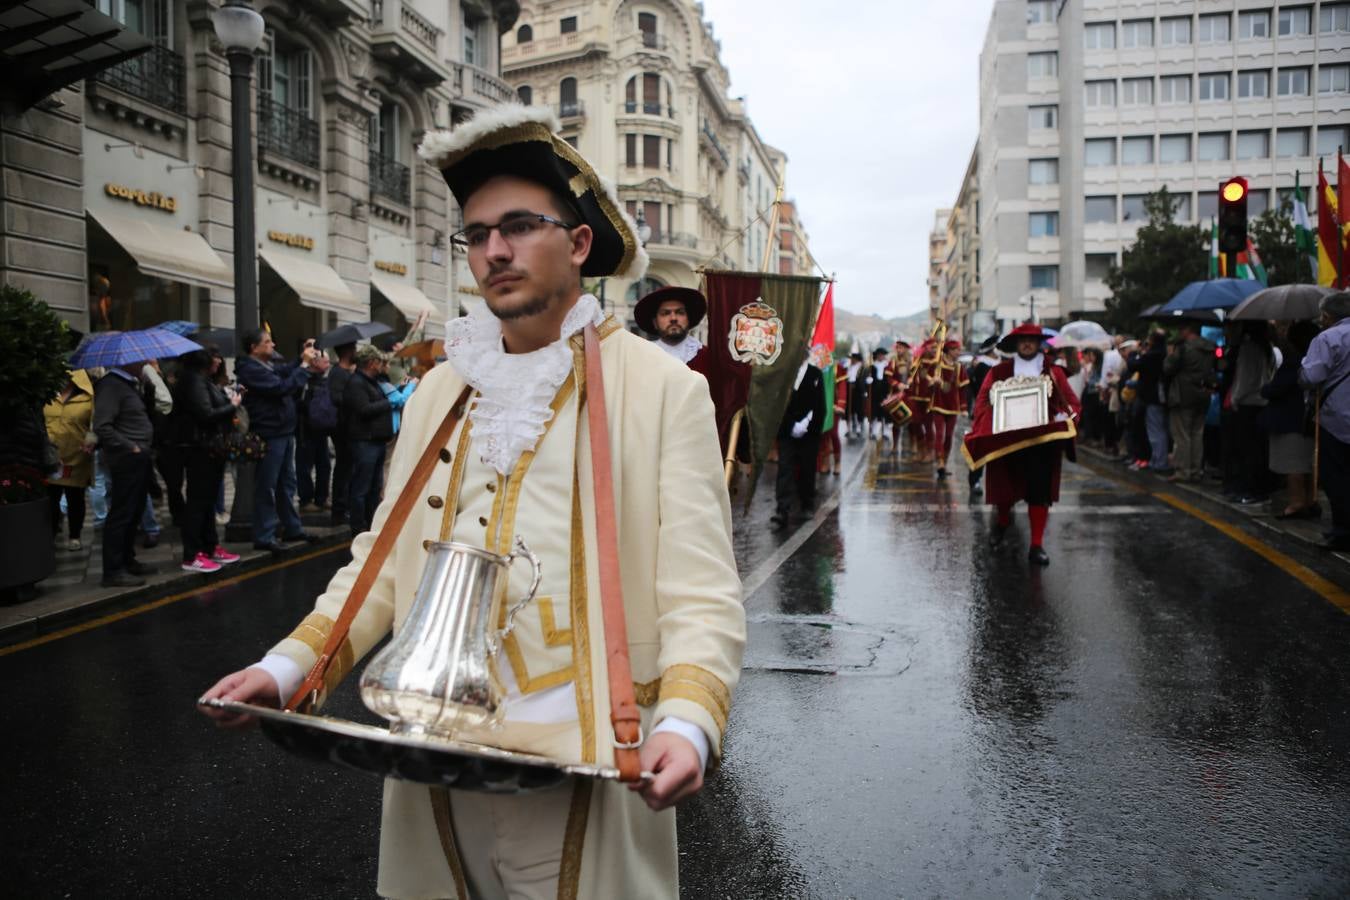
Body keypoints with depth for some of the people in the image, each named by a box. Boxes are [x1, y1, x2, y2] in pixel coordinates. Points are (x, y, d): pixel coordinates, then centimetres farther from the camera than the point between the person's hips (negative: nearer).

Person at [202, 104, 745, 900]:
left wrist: (686, 722, -26)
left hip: (579, 774, -4)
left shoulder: (664, 388, -6)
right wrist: (287, 668, -1)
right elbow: (386, 562, 11)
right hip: (434, 764, 5)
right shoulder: (439, 391, 10)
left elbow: (700, 594, -10)